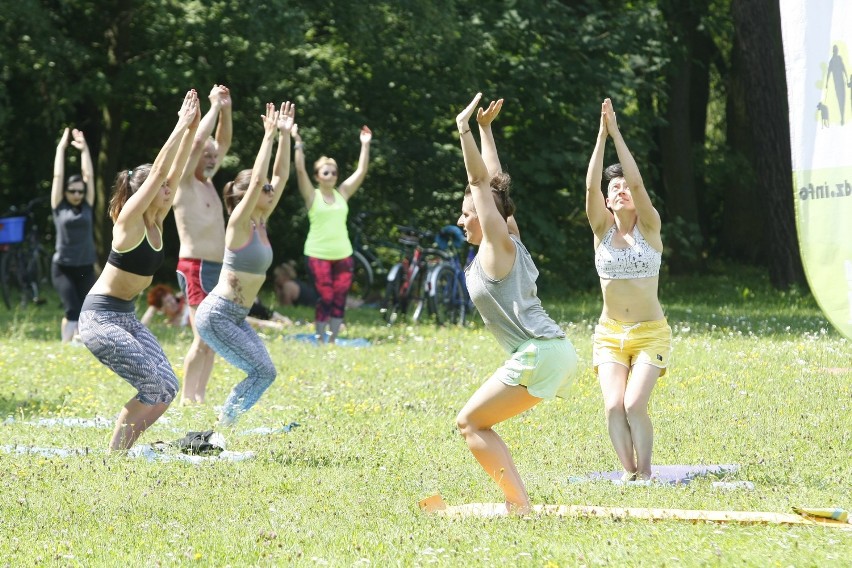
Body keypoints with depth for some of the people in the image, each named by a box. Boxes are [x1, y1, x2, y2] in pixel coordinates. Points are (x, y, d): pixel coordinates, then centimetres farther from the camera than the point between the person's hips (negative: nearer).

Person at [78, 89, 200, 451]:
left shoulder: (155, 222, 5)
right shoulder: (128, 221, -16)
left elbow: (174, 172, 2)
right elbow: (159, 171, -22)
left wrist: (191, 129, -5)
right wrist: (181, 127, -21)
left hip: (126, 316, 9)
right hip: (100, 317, -9)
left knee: (166, 389, -1)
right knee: (152, 385, -15)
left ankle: (119, 451, 7)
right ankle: (113, 459, -6)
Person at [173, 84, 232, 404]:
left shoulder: (207, 182, 17)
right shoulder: (185, 183, -5)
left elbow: (223, 142, 21)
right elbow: (197, 142, -16)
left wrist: (226, 109, 8)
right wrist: (214, 107, -8)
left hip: (217, 269, 9)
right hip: (196, 268, -9)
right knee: (203, 339, -13)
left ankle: (200, 395, 8)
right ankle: (187, 398, -9)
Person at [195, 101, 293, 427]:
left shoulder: (260, 223, 9)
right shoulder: (239, 225, -12)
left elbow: (280, 177, 9)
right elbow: (257, 181, -23)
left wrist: (285, 135, 4)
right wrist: (269, 136, -21)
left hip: (236, 317, 9)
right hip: (216, 315, -9)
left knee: (263, 372, 4)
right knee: (264, 371, -11)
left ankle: (224, 423, 9)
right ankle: (224, 425, -5)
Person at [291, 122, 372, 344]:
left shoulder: (342, 193, 9)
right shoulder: (312, 196, 0)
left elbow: (361, 171, 8)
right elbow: (300, 170, -9)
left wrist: (365, 145, 4)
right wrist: (298, 144, -15)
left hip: (343, 255, 4)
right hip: (318, 255, -4)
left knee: (339, 299, 3)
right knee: (325, 299, -5)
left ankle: (333, 339, 11)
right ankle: (320, 339, 3)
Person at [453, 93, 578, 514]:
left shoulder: (499, 245, -3)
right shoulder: (505, 243, 18)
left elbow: (481, 181, -8)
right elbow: (493, 181, 27)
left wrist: (465, 128, -7)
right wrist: (485, 129, 30)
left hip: (538, 354, -10)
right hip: (554, 353, 10)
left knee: (470, 422, -5)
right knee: (475, 422, 15)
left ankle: (518, 503, -13)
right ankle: (515, 499, 9)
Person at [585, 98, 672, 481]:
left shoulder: (649, 227, -4)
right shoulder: (602, 229, 2)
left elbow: (637, 181, -18)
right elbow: (591, 185, -13)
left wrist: (616, 133, -20)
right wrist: (601, 135, -19)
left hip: (650, 334, -3)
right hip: (610, 334, 3)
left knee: (634, 404, -18)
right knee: (613, 406, -14)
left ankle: (645, 471, -4)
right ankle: (629, 471, -3)